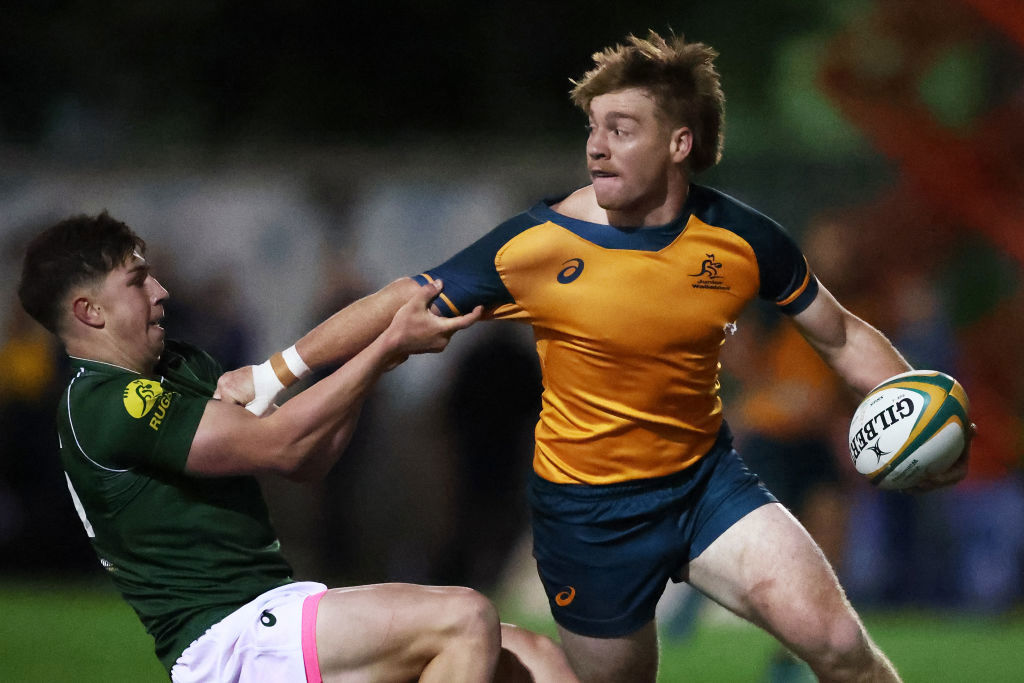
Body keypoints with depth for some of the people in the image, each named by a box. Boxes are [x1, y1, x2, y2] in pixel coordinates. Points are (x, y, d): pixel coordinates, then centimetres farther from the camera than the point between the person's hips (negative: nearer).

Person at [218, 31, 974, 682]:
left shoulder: (742, 241, -10)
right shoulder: (539, 247, -17)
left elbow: (843, 337, 4)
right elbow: (402, 304, -7)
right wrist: (274, 373, -3)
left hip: (706, 476, 1)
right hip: (588, 507, -1)